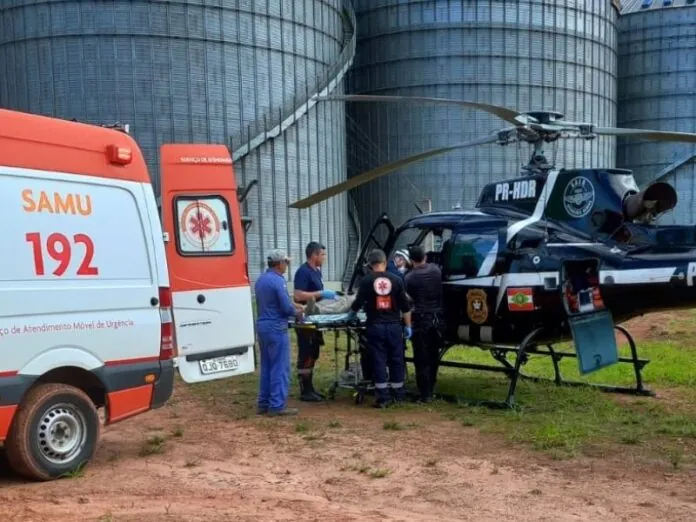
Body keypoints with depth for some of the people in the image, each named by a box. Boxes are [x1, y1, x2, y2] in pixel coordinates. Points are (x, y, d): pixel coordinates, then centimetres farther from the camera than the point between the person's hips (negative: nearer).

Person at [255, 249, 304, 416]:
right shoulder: (278, 281, -16)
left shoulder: (260, 280, 12)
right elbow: (286, 308, -17)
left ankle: (264, 403, 17)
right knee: (280, 367, -3)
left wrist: (292, 305, 18)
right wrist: (297, 313, 4)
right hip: (276, 328, -9)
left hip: (262, 325, 9)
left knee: (266, 366, 13)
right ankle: (277, 405, -2)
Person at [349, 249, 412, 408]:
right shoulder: (396, 279, 2)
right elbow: (405, 306, 3)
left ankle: (383, 397, 1)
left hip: (375, 326, -2)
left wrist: (351, 312, 16)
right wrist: (408, 325, 10)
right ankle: (399, 394, 21)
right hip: (394, 325, 2)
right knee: (396, 359, 12)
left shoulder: (366, 280, -4)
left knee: (379, 360, 2)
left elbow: (358, 302, -5)